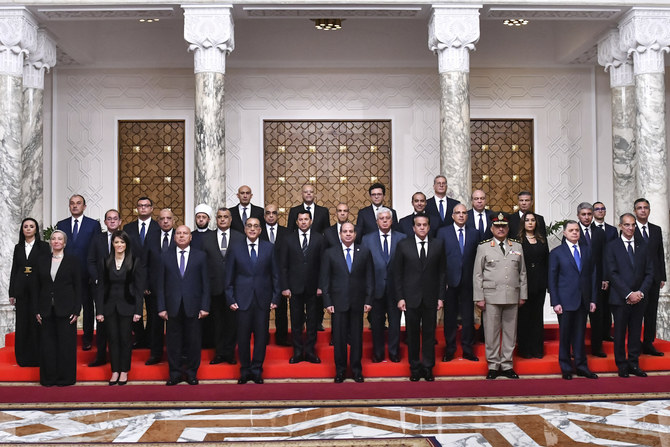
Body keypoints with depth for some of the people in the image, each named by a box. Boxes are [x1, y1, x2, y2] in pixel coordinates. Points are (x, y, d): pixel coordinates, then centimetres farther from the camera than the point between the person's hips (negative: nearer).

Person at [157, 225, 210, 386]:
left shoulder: (200, 256, 5)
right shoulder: (165, 256, 7)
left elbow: (205, 283, 4)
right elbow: (161, 284, 5)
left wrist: (204, 307, -3)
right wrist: (161, 307, -1)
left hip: (193, 306, 0)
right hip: (173, 307, 1)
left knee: (193, 341, 5)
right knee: (173, 342, 6)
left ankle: (191, 373, 19)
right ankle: (175, 373, 18)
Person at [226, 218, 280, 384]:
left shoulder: (269, 248, 6)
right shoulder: (235, 249, 5)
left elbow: (275, 275, 7)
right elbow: (229, 277, 6)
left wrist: (275, 298, 1)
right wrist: (230, 299, -1)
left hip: (263, 299, 1)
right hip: (243, 300, 0)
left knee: (261, 336, 4)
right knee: (243, 337, 4)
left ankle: (257, 370, 17)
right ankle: (245, 371, 17)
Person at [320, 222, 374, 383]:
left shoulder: (364, 252, 6)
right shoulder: (330, 253, 3)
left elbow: (369, 278, 5)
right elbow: (324, 279, 2)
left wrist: (368, 300, 0)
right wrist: (327, 302, -4)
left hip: (357, 302, 1)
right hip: (338, 302, -1)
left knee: (357, 337, 7)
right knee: (339, 337, 4)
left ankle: (357, 370, 20)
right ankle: (340, 370, 17)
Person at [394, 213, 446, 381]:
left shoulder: (438, 245, 5)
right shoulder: (403, 245, 2)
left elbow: (442, 272, 6)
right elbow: (397, 273, 2)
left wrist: (441, 297, 0)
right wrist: (400, 297, -4)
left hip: (430, 298, 1)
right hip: (411, 298, -1)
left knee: (429, 334, 6)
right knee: (412, 334, 6)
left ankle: (428, 368, 17)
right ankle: (415, 368, 17)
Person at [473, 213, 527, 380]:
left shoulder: (517, 246, 12)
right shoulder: (483, 247, 4)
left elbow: (522, 273, 13)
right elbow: (477, 274, 2)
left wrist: (523, 295, 8)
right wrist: (479, 297, -4)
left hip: (512, 297, 3)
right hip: (491, 296, -2)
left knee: (510, 331, 6)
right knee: (491, 332, 0)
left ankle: (507, 365, 16)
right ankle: (493, 365, 10)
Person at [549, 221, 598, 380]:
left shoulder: (587, 250, 10)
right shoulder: (556, 252, 0)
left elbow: (592, 275, 10)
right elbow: (552, 279, -1)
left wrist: (593, 299, 4)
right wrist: (555, 302, -8)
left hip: (583, 300, 3)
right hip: (565, 300, -3)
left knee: (580, 334, 9)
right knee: (565, 335, 4)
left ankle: (581, 366, 20)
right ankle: (566, 368, 15)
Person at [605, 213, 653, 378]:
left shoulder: (643, 245, 9)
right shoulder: (612, 247, -1)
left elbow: (649, 272, 6)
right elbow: (613, 274, -7)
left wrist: (641, 292, -7)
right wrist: (628, 294, -14)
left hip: (639, 298, 3)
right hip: (620, 298, -3)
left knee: (636, 332, 8)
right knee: (620, 333, 4)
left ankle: (633, 364, 19)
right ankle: (622, 366, 15)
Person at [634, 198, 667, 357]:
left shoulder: (657, 230, 13)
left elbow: (661, 253, 13)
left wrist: (662, 276, 8)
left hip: (654, 278, 4)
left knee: (651, 311, 7)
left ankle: (648, 344, 14)